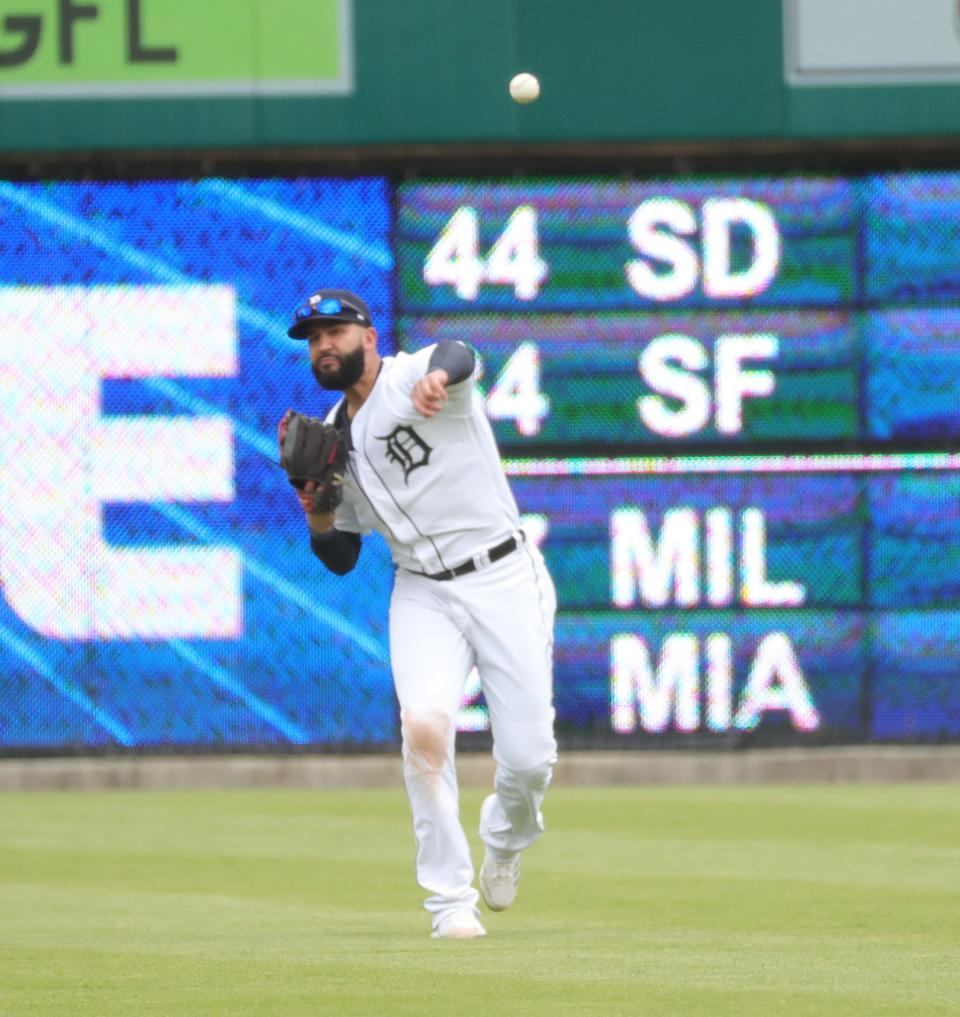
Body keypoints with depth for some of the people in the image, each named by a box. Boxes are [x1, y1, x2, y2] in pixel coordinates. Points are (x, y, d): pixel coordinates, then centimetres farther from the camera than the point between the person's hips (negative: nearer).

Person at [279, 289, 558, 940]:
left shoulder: (413, 373, -6)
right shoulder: (333, 440, 11)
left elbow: (461, 357, -33)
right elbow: (340, 557, 17)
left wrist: (437, 376, -58)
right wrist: (316, 512, -5)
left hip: (506, 581, -4)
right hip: (424, 595, 4)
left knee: (528, 757, -7)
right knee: (425, 724, -23)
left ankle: (506, 837, 29)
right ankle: (451, 899, -14)